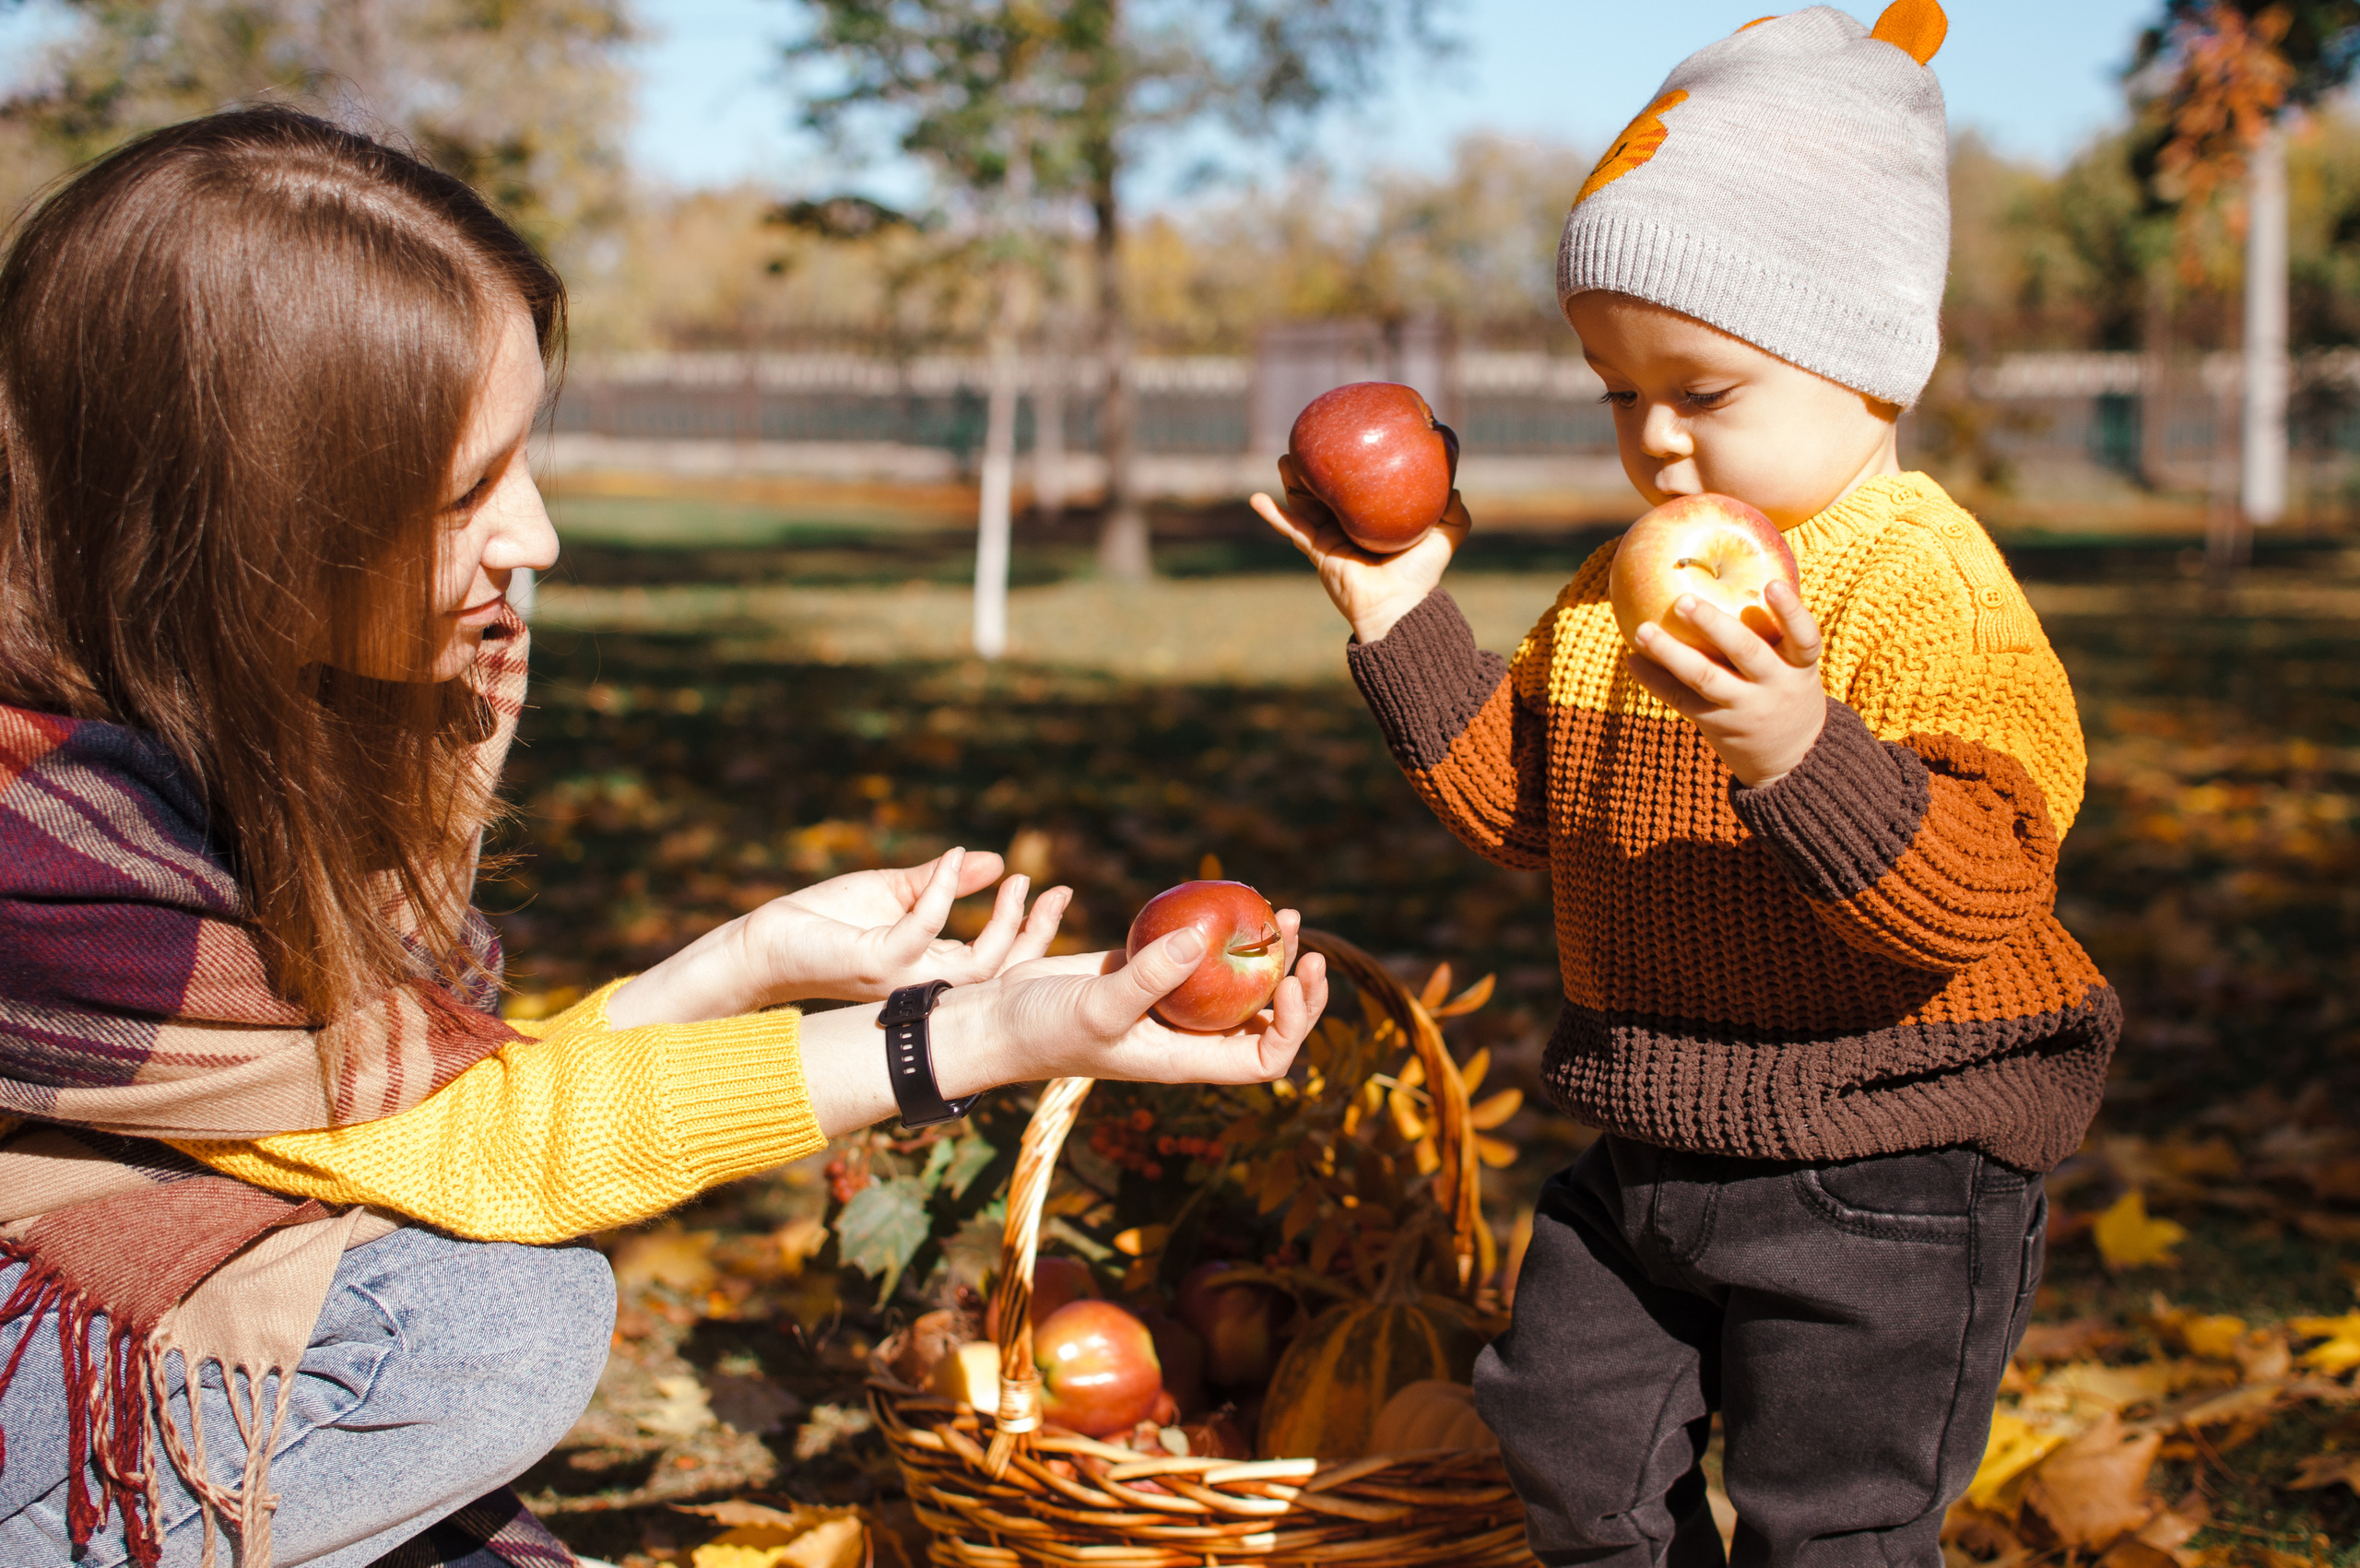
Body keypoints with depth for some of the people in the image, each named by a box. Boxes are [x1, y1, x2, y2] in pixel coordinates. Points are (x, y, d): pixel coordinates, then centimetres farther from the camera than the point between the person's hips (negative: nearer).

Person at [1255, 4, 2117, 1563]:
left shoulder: (1933, 592, -21)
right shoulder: (1623, 591, 6)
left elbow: (1974, 891, -30)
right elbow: (1521, 802, 13)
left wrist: (1801, 754, -46)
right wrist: (1405, 625, 3)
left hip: (1882, 1191, -8)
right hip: (1649, 1152, 8)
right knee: (1575, 1439, 20)